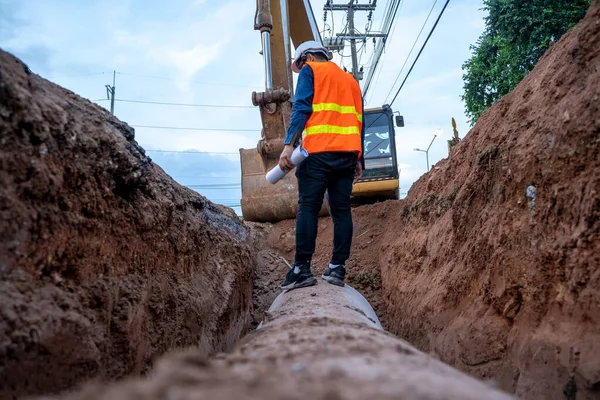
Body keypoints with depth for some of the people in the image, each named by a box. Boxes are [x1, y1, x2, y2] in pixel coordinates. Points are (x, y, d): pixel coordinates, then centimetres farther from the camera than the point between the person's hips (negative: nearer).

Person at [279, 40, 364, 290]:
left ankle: (302, 268, -12)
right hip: (347, 153, 6)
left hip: (318, 151, -5)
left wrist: (289, 144, -14)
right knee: (341, 210, 3)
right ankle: (337, 268, 1)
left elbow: (301, 108, -7)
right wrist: (358, 159, 19)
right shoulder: (350, 80, 27)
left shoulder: (310, 71, 9)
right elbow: (359, 121, 21)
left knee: (308, 207, -7)